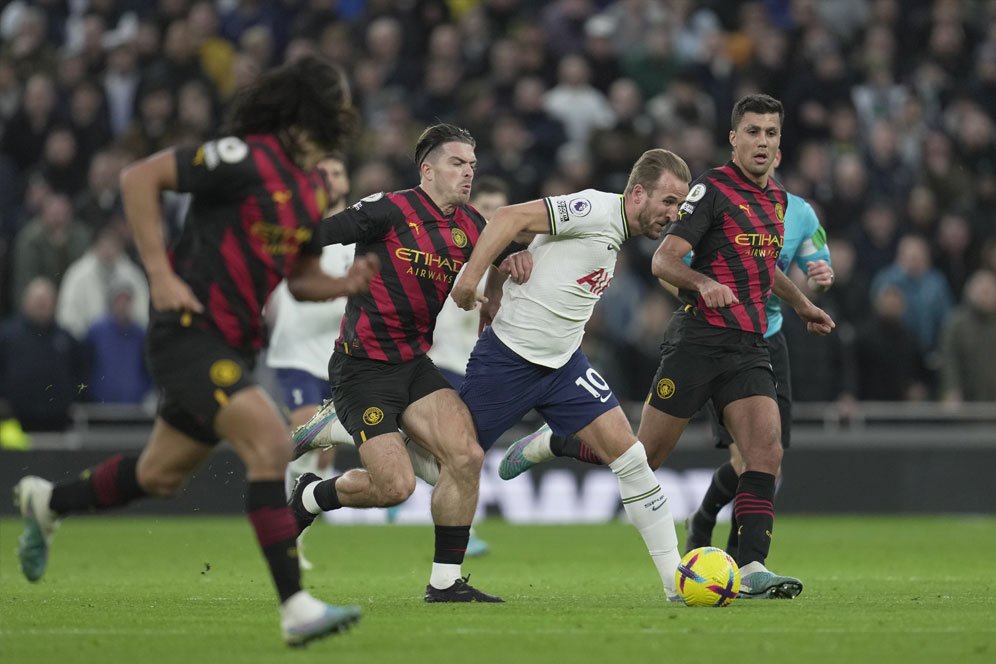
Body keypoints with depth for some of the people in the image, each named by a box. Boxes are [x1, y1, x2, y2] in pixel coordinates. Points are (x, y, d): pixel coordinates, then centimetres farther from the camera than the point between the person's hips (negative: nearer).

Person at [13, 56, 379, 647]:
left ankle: (47, 502, 44)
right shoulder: (247, 158, -15)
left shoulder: (315, 190, 11)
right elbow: (140, 178, -13)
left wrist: (346, 284, -2)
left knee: (160, 476, 18)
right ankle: (296, 608, -27)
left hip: (232, 347, 9)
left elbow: (299, 276, 20)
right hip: (190, 329, -9)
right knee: (269, 439, -24)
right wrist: (160, 273, -17)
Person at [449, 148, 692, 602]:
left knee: (627, 453, -7)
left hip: (563, 363, 8)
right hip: (508, 359, -8)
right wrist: (470, 278, -25)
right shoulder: (596, 211, -17)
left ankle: (677, 582, -7)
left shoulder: (618, 234, 11)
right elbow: (513, 218, -23)